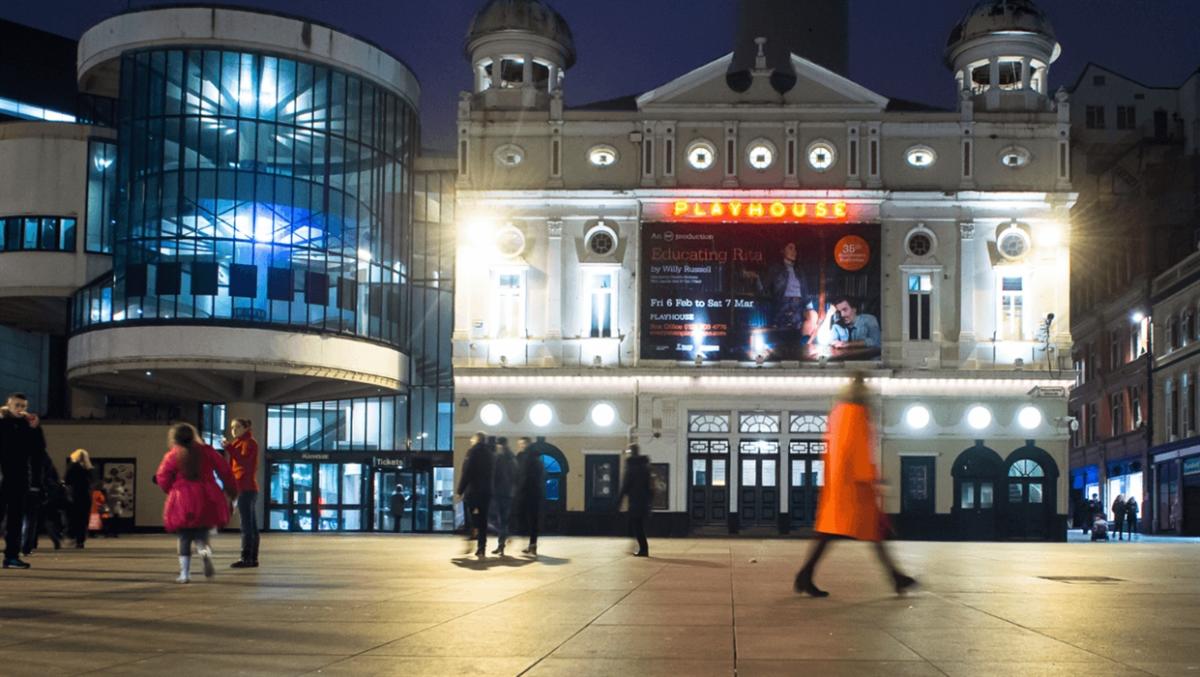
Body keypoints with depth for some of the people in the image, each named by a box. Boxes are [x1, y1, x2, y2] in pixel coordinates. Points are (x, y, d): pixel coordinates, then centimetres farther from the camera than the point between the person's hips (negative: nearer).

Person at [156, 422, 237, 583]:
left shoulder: (172, 456, -2)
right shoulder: (206, 451, 5)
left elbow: (162, 480, -1)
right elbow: (224, 470, 6)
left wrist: (171, 490, 20)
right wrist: (231, 490, 19)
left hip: (182, 503, -2)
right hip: (206, 500, 2)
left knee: (184, 538, 11)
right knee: (201, 534, 13)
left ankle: (185, 573, 4)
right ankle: (204, 550, -23)